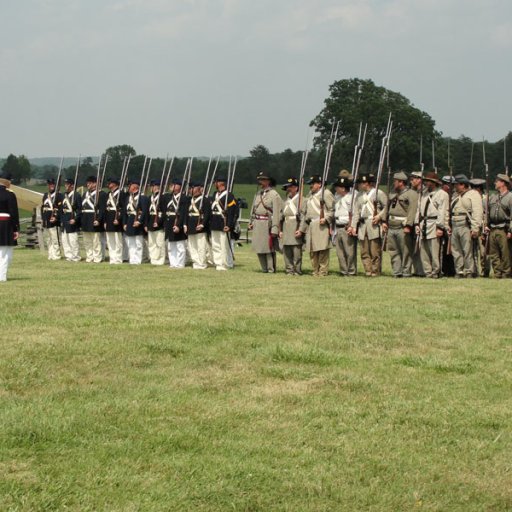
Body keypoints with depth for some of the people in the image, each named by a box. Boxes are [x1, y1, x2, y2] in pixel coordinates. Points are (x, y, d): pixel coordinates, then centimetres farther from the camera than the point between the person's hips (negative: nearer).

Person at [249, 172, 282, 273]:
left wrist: (274, 229, -18)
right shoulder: (258, 194, 16)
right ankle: (264, 268, 18)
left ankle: (271, 269, 1)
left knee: (269, 248, -5)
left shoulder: (274, 195, -7)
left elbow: (276, 213, -13)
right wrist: (251, 222, 12)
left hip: (267, 224, -7)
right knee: (259, 248, 9)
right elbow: (253, 209, 22)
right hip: (257, 225, 7)